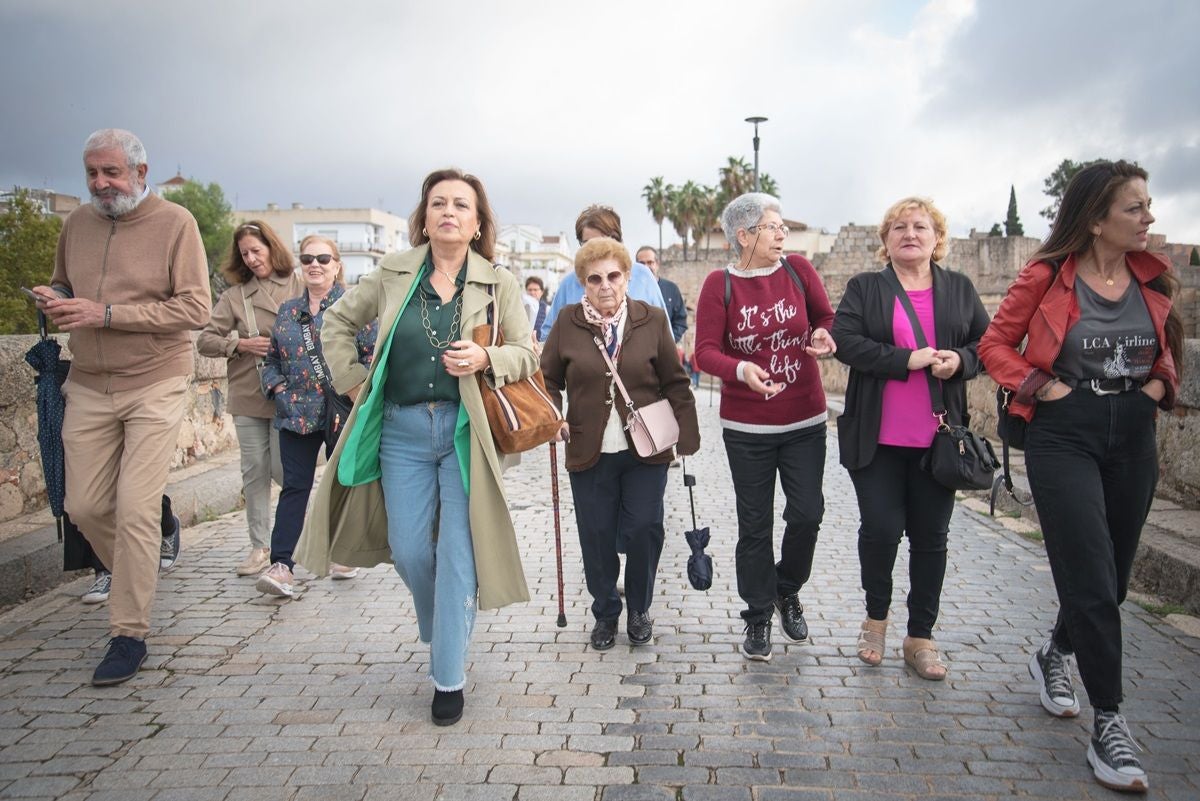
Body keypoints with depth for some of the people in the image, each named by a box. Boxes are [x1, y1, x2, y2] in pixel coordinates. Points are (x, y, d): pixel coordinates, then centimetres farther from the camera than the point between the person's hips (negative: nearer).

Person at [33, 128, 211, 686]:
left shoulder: (174, 222, -7)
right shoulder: (77, 223, 10)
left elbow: (196, 307, -14)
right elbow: (62, 285, 24)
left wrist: (108, 314, -20)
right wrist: (55, 301, -2)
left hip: (155, 387, -5)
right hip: (89, 387, 5)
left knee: (135, 510, -8)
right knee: (84, 506, 7)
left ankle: (130, 635, 5)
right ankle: (143, 567, 36)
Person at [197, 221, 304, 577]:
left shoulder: (299, 286, 0)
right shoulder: (235, 295, 7)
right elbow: (205, 340, 5)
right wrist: (241, 344, -9)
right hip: (247, 397, 3)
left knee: (283, 469, -2)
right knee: (255, 471, 8)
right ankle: (260, 547, 19)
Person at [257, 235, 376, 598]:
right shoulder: (287, 310, 13)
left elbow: (374, 352, -5)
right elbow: (272, 358, 19)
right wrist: (277, 385, 2)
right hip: (296, 414, 3)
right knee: (295, 487, -1)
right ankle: (281, 564, -4)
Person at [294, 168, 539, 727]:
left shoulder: (499, 284, 0)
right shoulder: (393, 275, 4)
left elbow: (527, 354, 2)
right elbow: (338, 323, 16)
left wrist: (486, 360, -17)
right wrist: (353, 382, 6)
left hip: (466, 431, -2)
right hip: (402, 430, 2)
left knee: (457, 553, -3)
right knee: (408, 551, 7)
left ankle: (449, 678, 11)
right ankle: (440, 637, 38)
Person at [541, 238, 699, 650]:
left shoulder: (652, 320, 0)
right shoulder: (568, 323, 1)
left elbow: (675, 382, 2)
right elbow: (547, 378, 10)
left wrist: (688, 438, -1)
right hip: (589, 452, 1)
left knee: (644, 530, -1)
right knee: (596, 537, 5)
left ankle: (639, 611, 24)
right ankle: (605, 612, 28)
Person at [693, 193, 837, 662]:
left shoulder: (798, 270, -1)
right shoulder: (720, 284, -8)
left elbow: (827, 318, 11)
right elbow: (705, 352, -13)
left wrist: (824, 335, -12)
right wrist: (742, 369, -32)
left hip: (805, 420, 2)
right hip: (747, 427, -2)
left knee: (807, 513, 2)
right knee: (755, 524, 7)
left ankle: (787, 591, 31)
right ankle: (758, 617, 24)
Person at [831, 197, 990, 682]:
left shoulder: (960, 289, 11)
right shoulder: (864, 288, 3)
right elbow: (845, 341, -10)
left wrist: (961, 360, -11)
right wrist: (908, 359, -18)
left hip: (938, 436, 2)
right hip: (877, 437, -2)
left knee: (930, 536, 7)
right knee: (881, 528, -3)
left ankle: (920, 637, 21)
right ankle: (876, 616, 25)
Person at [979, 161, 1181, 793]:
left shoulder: (1153, 276, 6)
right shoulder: (1047, 275, -8)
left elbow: (1166, 345, 21)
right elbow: (996, 343, -1)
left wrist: (1159, 386, 2)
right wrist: (1040, 385, -13)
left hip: (1133, 437, 6)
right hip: (1063, 436, -5)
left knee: (1113, 575, 14)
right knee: (1092, 580, -8)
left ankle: (1054, 655, 42)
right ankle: (1108, 723, 3)